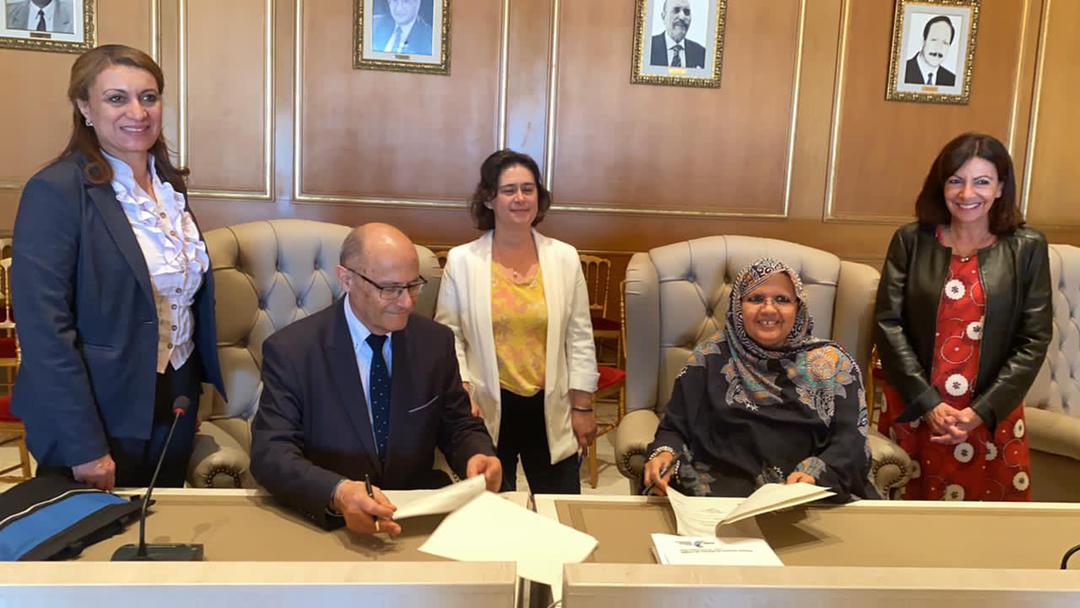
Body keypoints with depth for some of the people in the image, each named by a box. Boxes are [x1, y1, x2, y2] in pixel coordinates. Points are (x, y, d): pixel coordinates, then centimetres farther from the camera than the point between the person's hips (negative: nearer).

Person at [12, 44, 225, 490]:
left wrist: (192, 394, 13)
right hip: (100, 414, -6)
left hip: (175, 403, 6)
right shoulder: (56, 191, -16)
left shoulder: (169, 183, 5)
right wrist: (84, 447, -20)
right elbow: (44, 327, -20)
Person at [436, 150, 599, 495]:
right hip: (487, 408, -1)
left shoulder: (565, 258, 1)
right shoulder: (461, 261, -2)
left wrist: (582, 406, 2)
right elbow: (448, 334, 0)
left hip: (551, 408, 1)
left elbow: (580, 337, 3)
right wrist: (462, 392, -11)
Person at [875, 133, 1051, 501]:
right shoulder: (911, 240, -2)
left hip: (991, 416, 0)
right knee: (908, 500, 11)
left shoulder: (1027, 248, -1)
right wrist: (927, 402, -13)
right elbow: (888, 323, -6)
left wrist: (982, 411, -11)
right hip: (914, 409, 0)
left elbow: (1034, 340, -3)